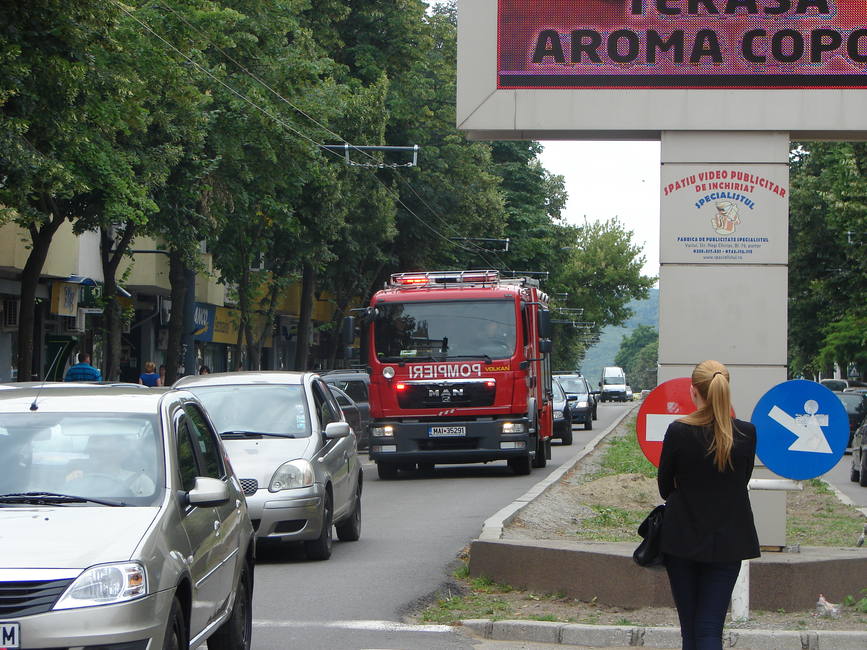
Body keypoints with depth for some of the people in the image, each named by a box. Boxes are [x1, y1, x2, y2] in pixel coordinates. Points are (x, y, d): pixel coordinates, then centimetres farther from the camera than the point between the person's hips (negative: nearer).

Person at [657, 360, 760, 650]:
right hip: (727, 541, 1)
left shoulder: (678, 431, -12)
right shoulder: (746, 433, -7)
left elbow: (664, 487, 0)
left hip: (682, 538, -1)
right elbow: (743, 480, 7)